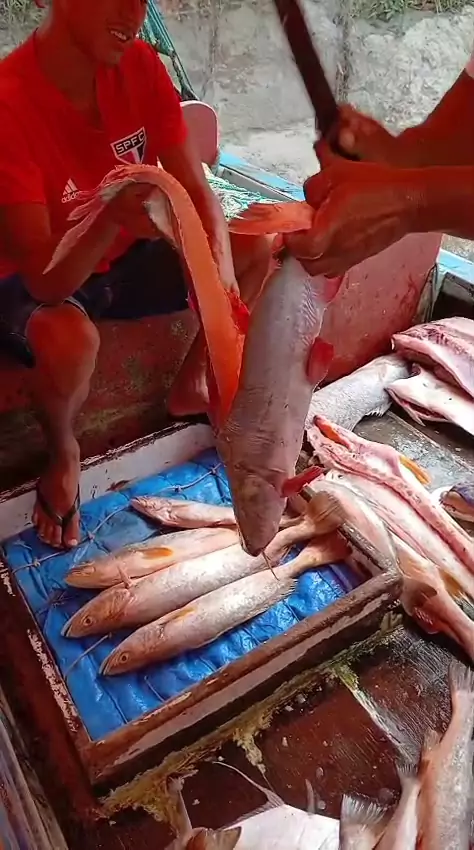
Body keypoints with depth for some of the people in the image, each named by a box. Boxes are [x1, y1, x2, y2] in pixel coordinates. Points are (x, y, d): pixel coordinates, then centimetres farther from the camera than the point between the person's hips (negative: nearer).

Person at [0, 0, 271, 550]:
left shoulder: (139, 65, -12)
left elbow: (196, 191, -13)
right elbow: (45, 279, -31)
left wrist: (224, 281, -32)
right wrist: (111, 218, -50)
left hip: (125, 259, 6)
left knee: (256, 248, -8)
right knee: (71, 340, -39)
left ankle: (191, 385, 12)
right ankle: (62, 454, -2)